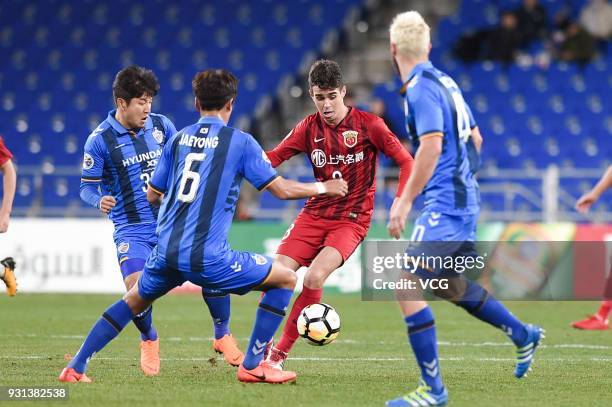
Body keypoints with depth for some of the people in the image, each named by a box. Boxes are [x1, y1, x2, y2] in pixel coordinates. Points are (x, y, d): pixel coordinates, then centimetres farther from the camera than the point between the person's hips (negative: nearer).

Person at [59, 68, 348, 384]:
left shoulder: (178, 138, 13)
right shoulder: (239, 141, 0)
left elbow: (152, 196, 19)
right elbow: (282, 190, 0)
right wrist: (323, 188, 17)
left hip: (165, 250, 5)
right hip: (207, 257, -5)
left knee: (134, 301, 32)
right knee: (285, 280, 11)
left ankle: (76, 368, 25)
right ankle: (252, 366, 8)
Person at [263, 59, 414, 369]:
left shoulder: (368, 124, -6)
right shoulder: (309, 128, 4)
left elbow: (405, 162, -5)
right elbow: (271, 159, 2)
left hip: (352, 219, -4)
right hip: (315, 213, 4)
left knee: (314, 277, -25)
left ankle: (280, 353, -12)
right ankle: (260, 346, 4)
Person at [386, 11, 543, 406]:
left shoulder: (421, 87, -15)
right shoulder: (445, 81, 12)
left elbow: (432, 146, -25)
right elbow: (475, 139, 19)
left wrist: (406, 200, -22)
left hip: (444, 205, -10)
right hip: (463, 199, 10)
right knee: (451, 287, 25)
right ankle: (523, 336, 39)